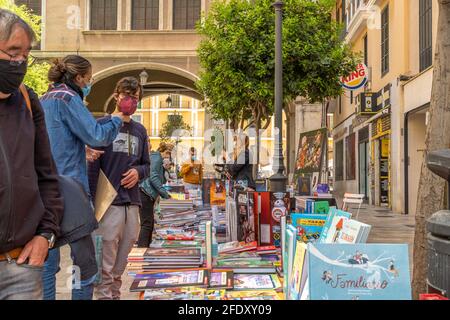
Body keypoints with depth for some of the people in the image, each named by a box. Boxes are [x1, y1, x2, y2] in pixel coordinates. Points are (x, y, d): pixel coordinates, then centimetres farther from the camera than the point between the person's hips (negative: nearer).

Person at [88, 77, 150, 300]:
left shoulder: (140, 130, 16)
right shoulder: (102, 125, 1)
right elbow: (92, 165, -4)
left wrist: (138, 172, -2)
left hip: (132, 202, 5)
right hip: (109, 202, -5)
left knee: (121, 259, 12)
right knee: (106, 260, -4)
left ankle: (115, 293, 24)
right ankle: (104, 295, 3)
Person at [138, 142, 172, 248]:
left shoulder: (155, 157, 25)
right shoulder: (157, 157, -6)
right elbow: (153, 177, -18)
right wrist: (165, 194, -19)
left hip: (148, 195, 10)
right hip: (145, 193, -10)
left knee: (150, 223, 11)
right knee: (146, 224, -11)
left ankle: (146, 248, 15)